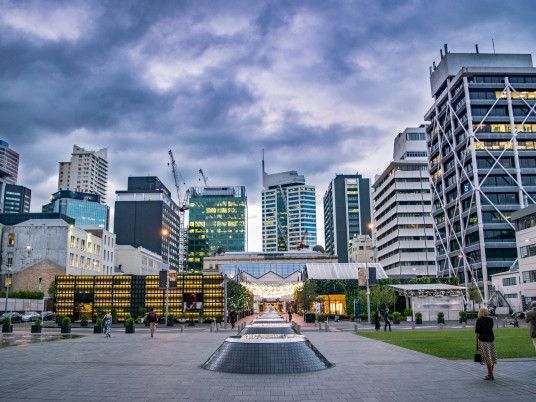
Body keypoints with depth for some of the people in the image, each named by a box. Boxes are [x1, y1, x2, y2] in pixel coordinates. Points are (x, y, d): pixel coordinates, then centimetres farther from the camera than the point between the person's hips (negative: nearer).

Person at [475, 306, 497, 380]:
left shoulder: (479, 320, -7)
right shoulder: (491, 320, 5)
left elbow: (477, 332, -10)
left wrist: (476, 342, -2)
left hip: (483, 340, -5)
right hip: (491, 339, 5)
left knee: (487, 358, 0)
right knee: (492, 357, 12)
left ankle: (490, 374, 3)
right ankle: (490, 374, 18)